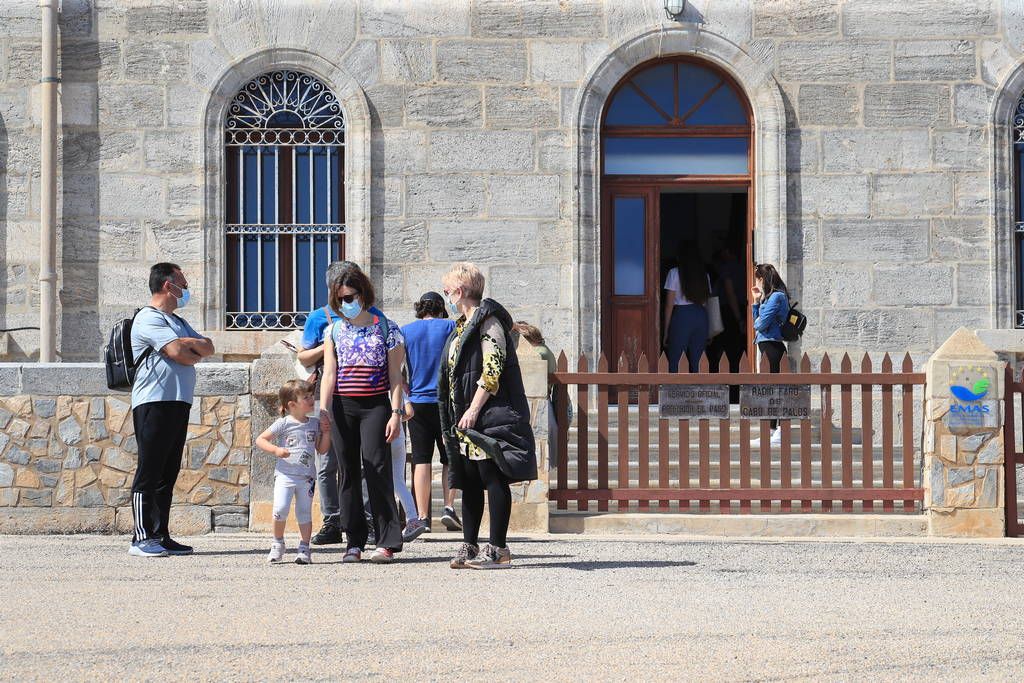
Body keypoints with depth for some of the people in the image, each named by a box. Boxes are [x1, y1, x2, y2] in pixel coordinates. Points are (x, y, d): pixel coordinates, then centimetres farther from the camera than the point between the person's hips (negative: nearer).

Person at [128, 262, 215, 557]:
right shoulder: (148, 318, -6)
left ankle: (161, 535, 11)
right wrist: (196, 355, 4)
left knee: (168, 472, 8)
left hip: (179, 402, 9)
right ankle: (142, 538, -10)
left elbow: (208, 348, 17)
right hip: (154, 402, -9)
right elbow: (178, 353, -16)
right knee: (149, 471, -9)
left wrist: (188, 343, -3)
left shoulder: (177, 322, 25)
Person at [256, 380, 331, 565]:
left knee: (304, 513, 4)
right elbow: (260, 440, -2)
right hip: (285, 474, -3)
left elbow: (322, 450, 16)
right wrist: (276, 450, -17)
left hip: (307, 477, 3)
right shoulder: (283, 423, -4)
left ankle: (304, 548, 10)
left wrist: (326, 432, 2)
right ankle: (277, 543, 7)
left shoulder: (314, 424, 9)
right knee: (280, 509, -14)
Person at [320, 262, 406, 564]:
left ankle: (387, 542, -12)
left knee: (376, 468, -12)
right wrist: (323, 412, -6)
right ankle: (355, 543, 9)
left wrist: (396, 413, -6)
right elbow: (329, 374, 5)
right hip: (342, 406, 4)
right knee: (348, 473, 4)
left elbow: (395, 376, 2)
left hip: (375, 406, -3)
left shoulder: (386, 328, 2)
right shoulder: (334, 330, 10)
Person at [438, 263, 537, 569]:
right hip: (465, 419, 9)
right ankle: (469, 547, 14)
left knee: (493, 478, -8)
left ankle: (498, 549, -7)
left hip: (488, 416, -9)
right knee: (469, 481, 10)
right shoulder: (462, 326, 20)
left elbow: (492, 370, -17)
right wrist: (454, 418, 19)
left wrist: (474, 409, -22)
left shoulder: (488, 321, -8)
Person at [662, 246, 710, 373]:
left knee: (673, 362, -2)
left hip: (682, 315, -5)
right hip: (702, 316, 5)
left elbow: (669, 304, -3)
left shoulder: (675, 273, -3)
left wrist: (666, 330, 0)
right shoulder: (704, 274, 10)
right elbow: (706, 301, 10)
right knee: (695, 363, 7)